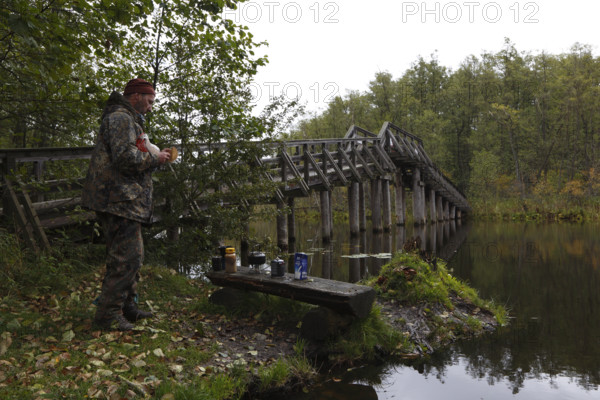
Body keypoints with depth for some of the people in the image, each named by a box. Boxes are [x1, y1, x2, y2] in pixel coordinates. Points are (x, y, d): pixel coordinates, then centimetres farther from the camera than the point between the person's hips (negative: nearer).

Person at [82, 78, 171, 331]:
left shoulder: (128, 120, 25)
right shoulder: (121, 118, -11)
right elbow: (126, 157, -23)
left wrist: (155, 157, 12)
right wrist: (155, 159, -9)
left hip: (125, 201, 11)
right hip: (119, 201, -11)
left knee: (130, 256, 16)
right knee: (127, 257, -11)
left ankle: (127, 307, 26)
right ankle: (108, 315, -3)